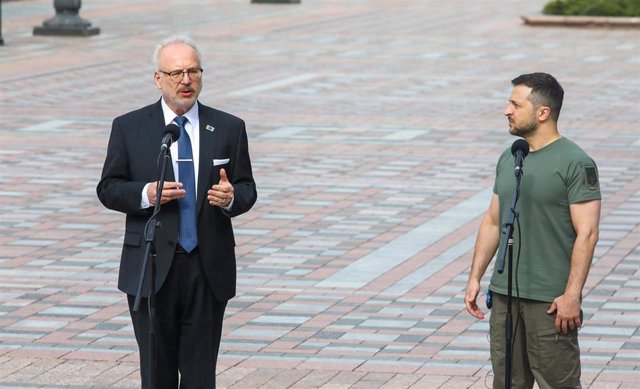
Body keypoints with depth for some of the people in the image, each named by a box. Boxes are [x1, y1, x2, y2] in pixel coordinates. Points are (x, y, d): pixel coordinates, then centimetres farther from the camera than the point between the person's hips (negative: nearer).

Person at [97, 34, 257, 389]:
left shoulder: (229, 128, 5)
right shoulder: (129, 128, 2)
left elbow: (247, 188, 8)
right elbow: (108, 189, 3)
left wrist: (231, 197, -16)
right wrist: (145, 194, -17)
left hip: (209, 269, 1)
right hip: (152, 269, -1)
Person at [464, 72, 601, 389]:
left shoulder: (575, 163, -10)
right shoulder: (508, 159, 12)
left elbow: (587, 233, -14)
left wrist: (572, 295, -19)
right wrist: (475, 277, 13)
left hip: (551, 299, -7)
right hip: (504, 292, 7)